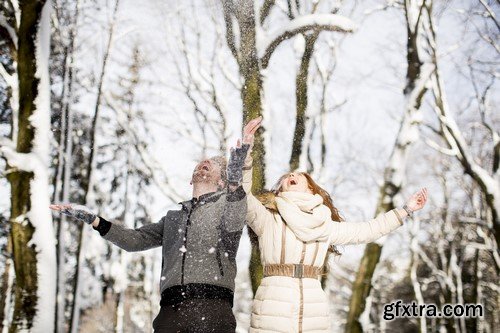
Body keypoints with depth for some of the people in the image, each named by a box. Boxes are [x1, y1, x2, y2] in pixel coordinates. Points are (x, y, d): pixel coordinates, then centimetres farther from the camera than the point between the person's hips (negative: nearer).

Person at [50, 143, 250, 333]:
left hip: (212, 306, -4)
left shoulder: (226, 202, 16)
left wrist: (235, 180, -23)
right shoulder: (174, 217, 31)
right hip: (172, 307, 4)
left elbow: (232, 226, -8)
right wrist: (93, 220, 15)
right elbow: (135, 239, 25)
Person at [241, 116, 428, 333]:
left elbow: (368, 230, 25)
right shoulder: (267, 219, 7)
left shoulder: (325, 226, 18)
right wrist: (246, 151, -20)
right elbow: (241, 196, -10)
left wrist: (406, 209, 27)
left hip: (314, 314, 3)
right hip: (272, 312, -3)